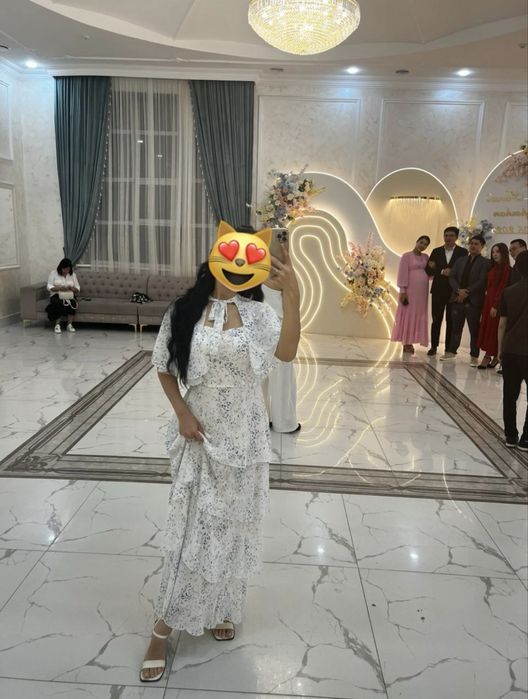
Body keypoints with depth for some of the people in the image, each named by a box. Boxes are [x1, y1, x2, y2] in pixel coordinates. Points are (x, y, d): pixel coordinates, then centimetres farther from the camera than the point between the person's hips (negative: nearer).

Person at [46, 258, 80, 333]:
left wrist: (71, 288, -13)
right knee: (59, 303, -38)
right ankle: (57, 324, -26)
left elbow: (78, 289, 10)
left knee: (72, 302, -35)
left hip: (69, 295, 2)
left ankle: (70, 325, -29)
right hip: (57, 295, -2)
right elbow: (49, 287, -2)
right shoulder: (53, 273, 5)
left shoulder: (73, 274, 12)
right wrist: (59, 288, -18)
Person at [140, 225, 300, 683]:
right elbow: (163, 368, 4)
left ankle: (222, 609, 38)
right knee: (190, 527, 5)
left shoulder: (257, 313, -6)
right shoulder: (184, 312, -5)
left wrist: (292, 294, -34)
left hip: (244, 438, 1)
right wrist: (181, 413, -8)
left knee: (234, 526, 15)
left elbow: (287, 352, -24)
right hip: (200, 435, -1)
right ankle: (164, 627, 21)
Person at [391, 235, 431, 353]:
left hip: (422, 291, 6)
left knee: (418, 316, 5)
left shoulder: (426, 257, 14)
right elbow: (402, 274, -9)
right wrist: (403, 291, -16)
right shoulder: (406, 256, -2)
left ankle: (409, 342, 11)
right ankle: (406, 342, 2)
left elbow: (429, 274, 20)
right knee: (408, 314, -3)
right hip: (410, 290, -6)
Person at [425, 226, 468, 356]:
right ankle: (433, 346, 12)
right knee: (436, 319, 5)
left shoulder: (462, 252, 2)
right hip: (438, 290, 2)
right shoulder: (436, 251, 9)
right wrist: (442, 271, -15)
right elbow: (428, 270, 3)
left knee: (451, 321, 3)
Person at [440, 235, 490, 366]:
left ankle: (474, 356, 5)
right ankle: (451, 351, 18)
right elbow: (452, 277, 8)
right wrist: (459, 290, -9)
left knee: (474, 330, 0)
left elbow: (482, 281, -9)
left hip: (474, 301, -4)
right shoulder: (460, 261, 17)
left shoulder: (485, 263, 2)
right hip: (457, 299, 4)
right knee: (455, 327, 10)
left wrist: (467, 291, -14)